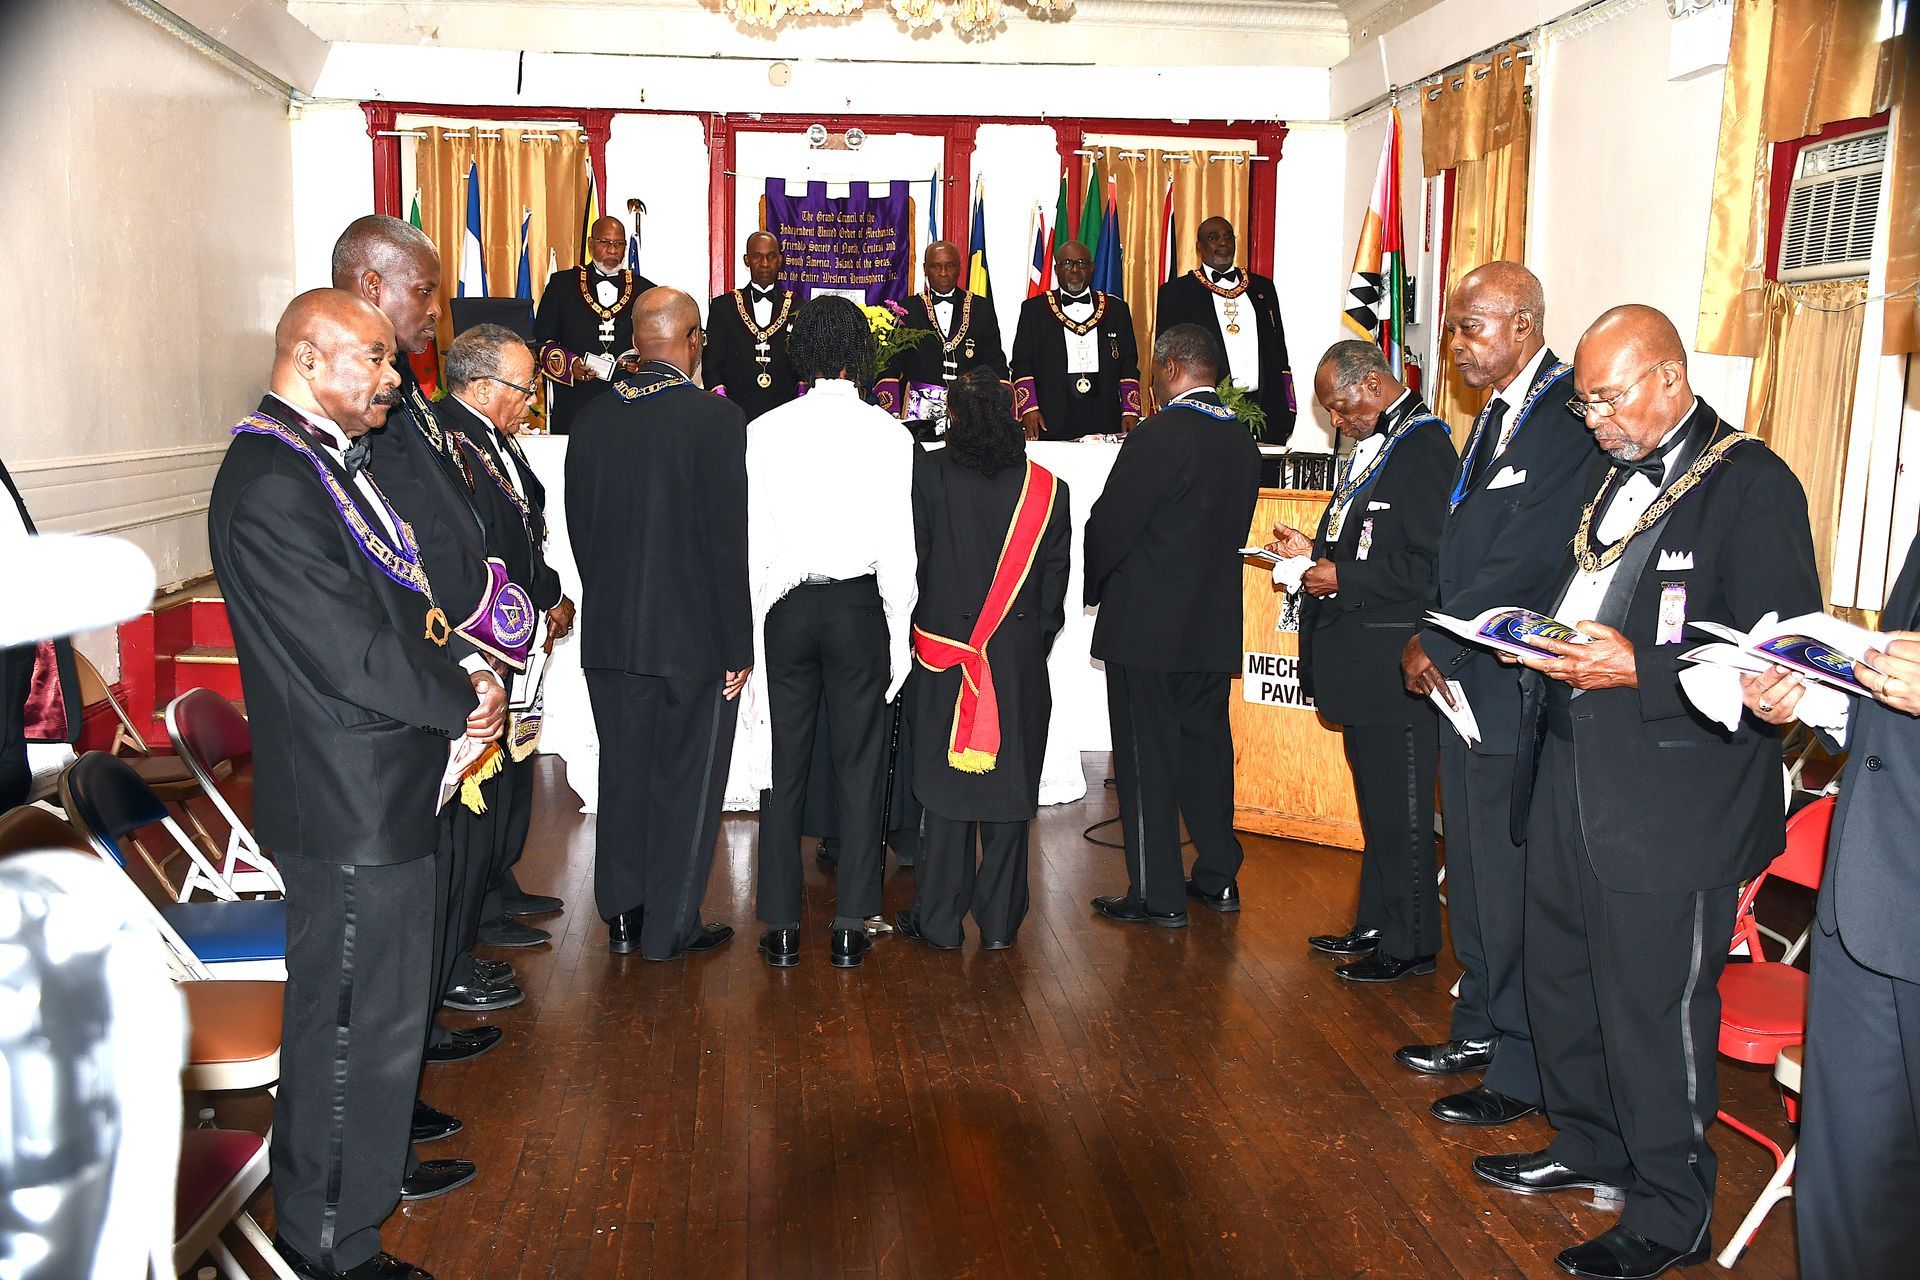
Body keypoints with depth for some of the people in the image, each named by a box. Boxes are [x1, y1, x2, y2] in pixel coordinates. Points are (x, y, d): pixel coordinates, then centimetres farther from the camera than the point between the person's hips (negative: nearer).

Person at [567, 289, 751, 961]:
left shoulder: (593, 418, 2)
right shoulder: (717, 418, -14)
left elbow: (579, 525, 8)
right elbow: (728, 539, -15)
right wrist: (737, 647, -9)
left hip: (610, 632, 5)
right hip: (694, 635, -5)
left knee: (623, 774, 16)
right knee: (686, 781, 7)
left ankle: (623, 915, 28)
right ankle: (672, 927, 17)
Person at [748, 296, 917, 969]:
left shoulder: (765, 432, -2)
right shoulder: (889, 433, -4)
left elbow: (752, 542, -2)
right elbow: (899, 547, -4)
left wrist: (749, 629, 5)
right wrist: (899, 632, 4)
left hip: (785, 608, 1)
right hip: (860, 606, -1)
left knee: (784, 766, 8)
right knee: (860, 767, 6)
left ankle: (782, 927, 13)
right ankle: (850, 928, 11)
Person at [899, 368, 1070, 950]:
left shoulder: (928, 475, -8)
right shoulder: (1046, 488, -2)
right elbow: (1056, 581, 2)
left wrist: (912, 633, 9)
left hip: (942, 656, -1)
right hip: (1020, 661, 1)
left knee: (944, 779, 7)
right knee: (1009, 785, 9)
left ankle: (938, 920, 14)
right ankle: (1000, 920, 17)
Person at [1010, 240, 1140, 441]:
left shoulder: (1116, 309, 15)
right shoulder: (1034, 309, 10)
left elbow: (1129, 366, 12)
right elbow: (1022, 365, 5)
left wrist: (1130, 412, 1)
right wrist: (1029, 409, -8)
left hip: (1104, 416, 2)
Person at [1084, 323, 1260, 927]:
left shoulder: (1158, 436, -17)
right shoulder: (1243, 443, 8)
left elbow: (1108, 526, -14)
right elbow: (1231, 531, 13)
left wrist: (1093, 587, 3)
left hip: (1147, 627, -7)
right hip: (1214, 626, 8)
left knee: (1147, 759, 1)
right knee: (1205, 747, 17)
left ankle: (1157, 895, 7)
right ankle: (1217, 877, 26)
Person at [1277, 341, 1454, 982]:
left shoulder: (1422, 446, -15)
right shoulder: (1374, 443, 14)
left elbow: (1429, 563, -22)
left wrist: (1344, 579, -17)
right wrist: (1316, 549, 8)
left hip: (1394, 662, -10)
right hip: (1362, 658, 10)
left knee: (1400, 806, 1)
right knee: (1376, 801, 18)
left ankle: (1410, 945, 14)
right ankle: (1376, 924, 30)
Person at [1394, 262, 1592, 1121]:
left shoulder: (1571, 415, -16)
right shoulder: (1496, 415, 15)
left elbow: (1527, 561, -21)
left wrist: (1438, 644, -13)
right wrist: (1430, 641, 4)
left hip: (1519, 689, -9)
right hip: (1465, 680, 9)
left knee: (1510, 883, 0)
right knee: (1471, 870, 18)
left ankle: (1521, 1072, 14)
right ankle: (1480, 1028, 34)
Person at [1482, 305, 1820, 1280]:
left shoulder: (1751, 485, -11)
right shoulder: (1611, 474, 14)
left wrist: (1638, 670, -23)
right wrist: (1545, 641, 5)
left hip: (1674, 797, -8)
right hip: (1572, 771, 8)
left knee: (1655, 1006, 2)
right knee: (1558, 978, 18)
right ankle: (1587, 1144, 39)